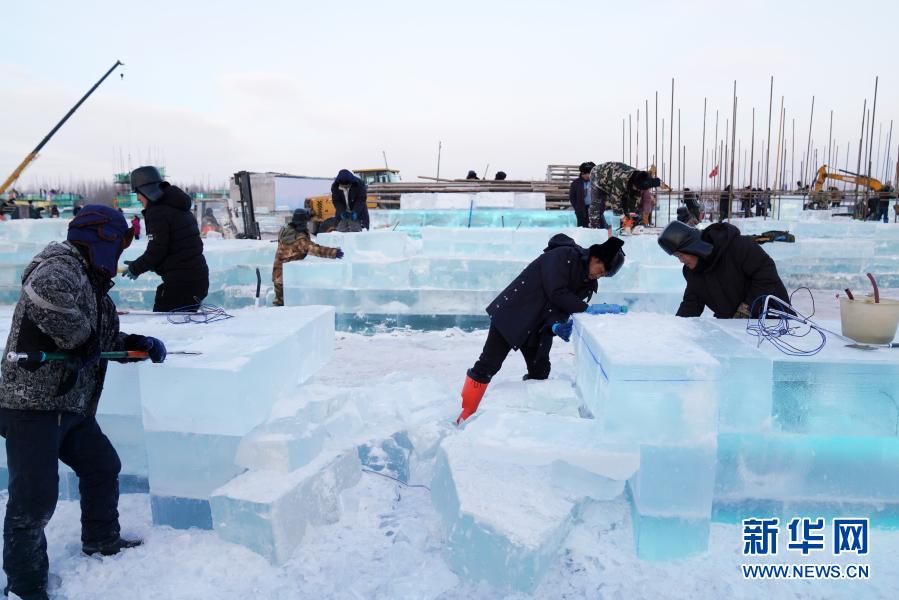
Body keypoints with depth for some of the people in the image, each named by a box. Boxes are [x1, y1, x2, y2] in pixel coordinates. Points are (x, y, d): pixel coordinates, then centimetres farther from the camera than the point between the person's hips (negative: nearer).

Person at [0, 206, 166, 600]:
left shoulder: (92, 285, 16)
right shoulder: (61, 265, -15)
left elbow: (107, 339, 25)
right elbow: (46, 295, -40)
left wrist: (139, 343, 8)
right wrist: (79, 342, -27)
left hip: (71, 405, 10)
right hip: (33, 405, -10)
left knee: (102, 467, 21)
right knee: (34, 500, -4)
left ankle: (101, 541, 41)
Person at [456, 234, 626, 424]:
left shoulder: (588, 281, 3)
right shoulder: (563, 256, -21)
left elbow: (564, 307, -5)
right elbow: (557, 294, -27)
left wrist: (556, 325, -24)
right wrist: (587, 308, -25)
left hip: (537, 328, 8)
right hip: (512, 314, -7)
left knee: (540, 371, 4)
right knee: (489, 365, -4)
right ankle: (467, 412, 9)